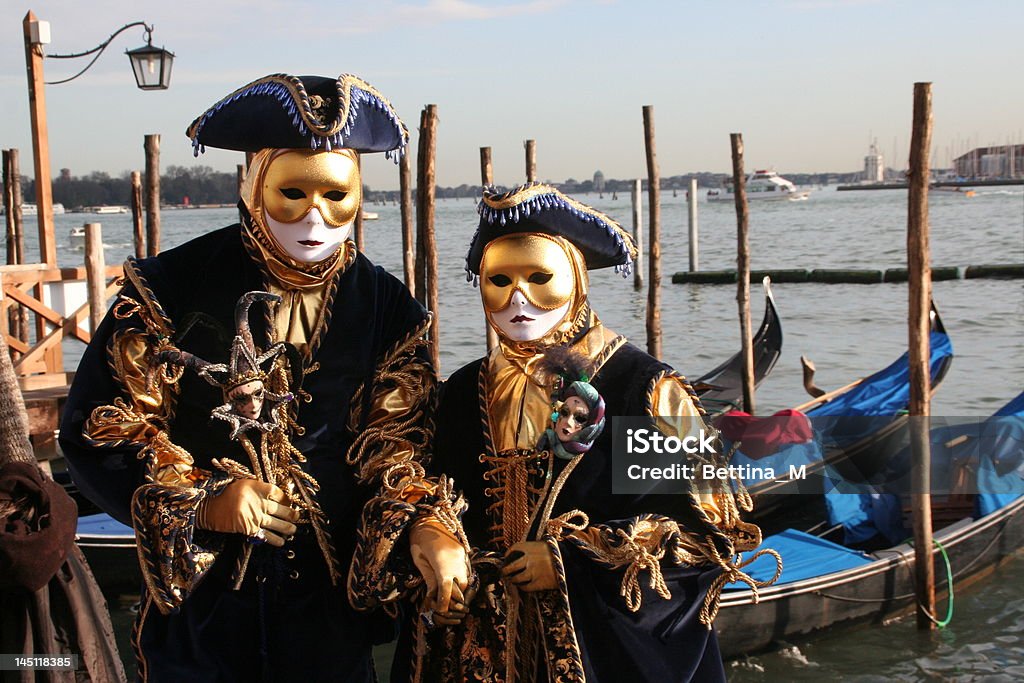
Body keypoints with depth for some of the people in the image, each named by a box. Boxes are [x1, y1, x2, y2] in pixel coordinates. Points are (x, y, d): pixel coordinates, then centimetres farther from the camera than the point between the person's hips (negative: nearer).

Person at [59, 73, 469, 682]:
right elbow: (96, 429, -6)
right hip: (196, 593, -1)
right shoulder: (173, 288, -8)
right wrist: (199, 504, -18)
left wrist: (425, 524, -25)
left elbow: (394, 445, -5)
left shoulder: (387, 307, -1)